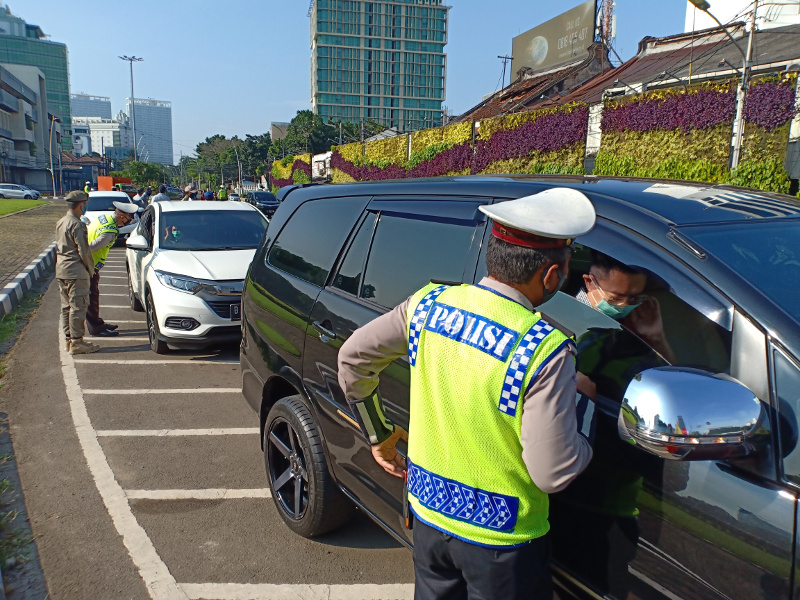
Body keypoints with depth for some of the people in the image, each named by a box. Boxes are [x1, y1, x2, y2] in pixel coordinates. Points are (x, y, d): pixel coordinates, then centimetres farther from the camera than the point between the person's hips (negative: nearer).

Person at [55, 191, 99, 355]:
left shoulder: (61, 223, 13)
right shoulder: (77, 225, -16)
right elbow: (84, 251, -17)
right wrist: (91, 269, -3)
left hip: (61, 271, 10)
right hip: (76, 272, -10)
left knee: (66, 307, 14)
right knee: (78, 307, -4)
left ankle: (69, 339, 21)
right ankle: (76, 343, 0)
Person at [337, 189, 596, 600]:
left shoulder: (429, 304, -10)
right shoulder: (545, 350, -26)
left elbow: (353, 357, 1)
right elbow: (552, 474, -22)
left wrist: (378, 434, 13)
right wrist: (587, 428, -2)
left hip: (427, 509, 5)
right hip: (501, 535, -4)